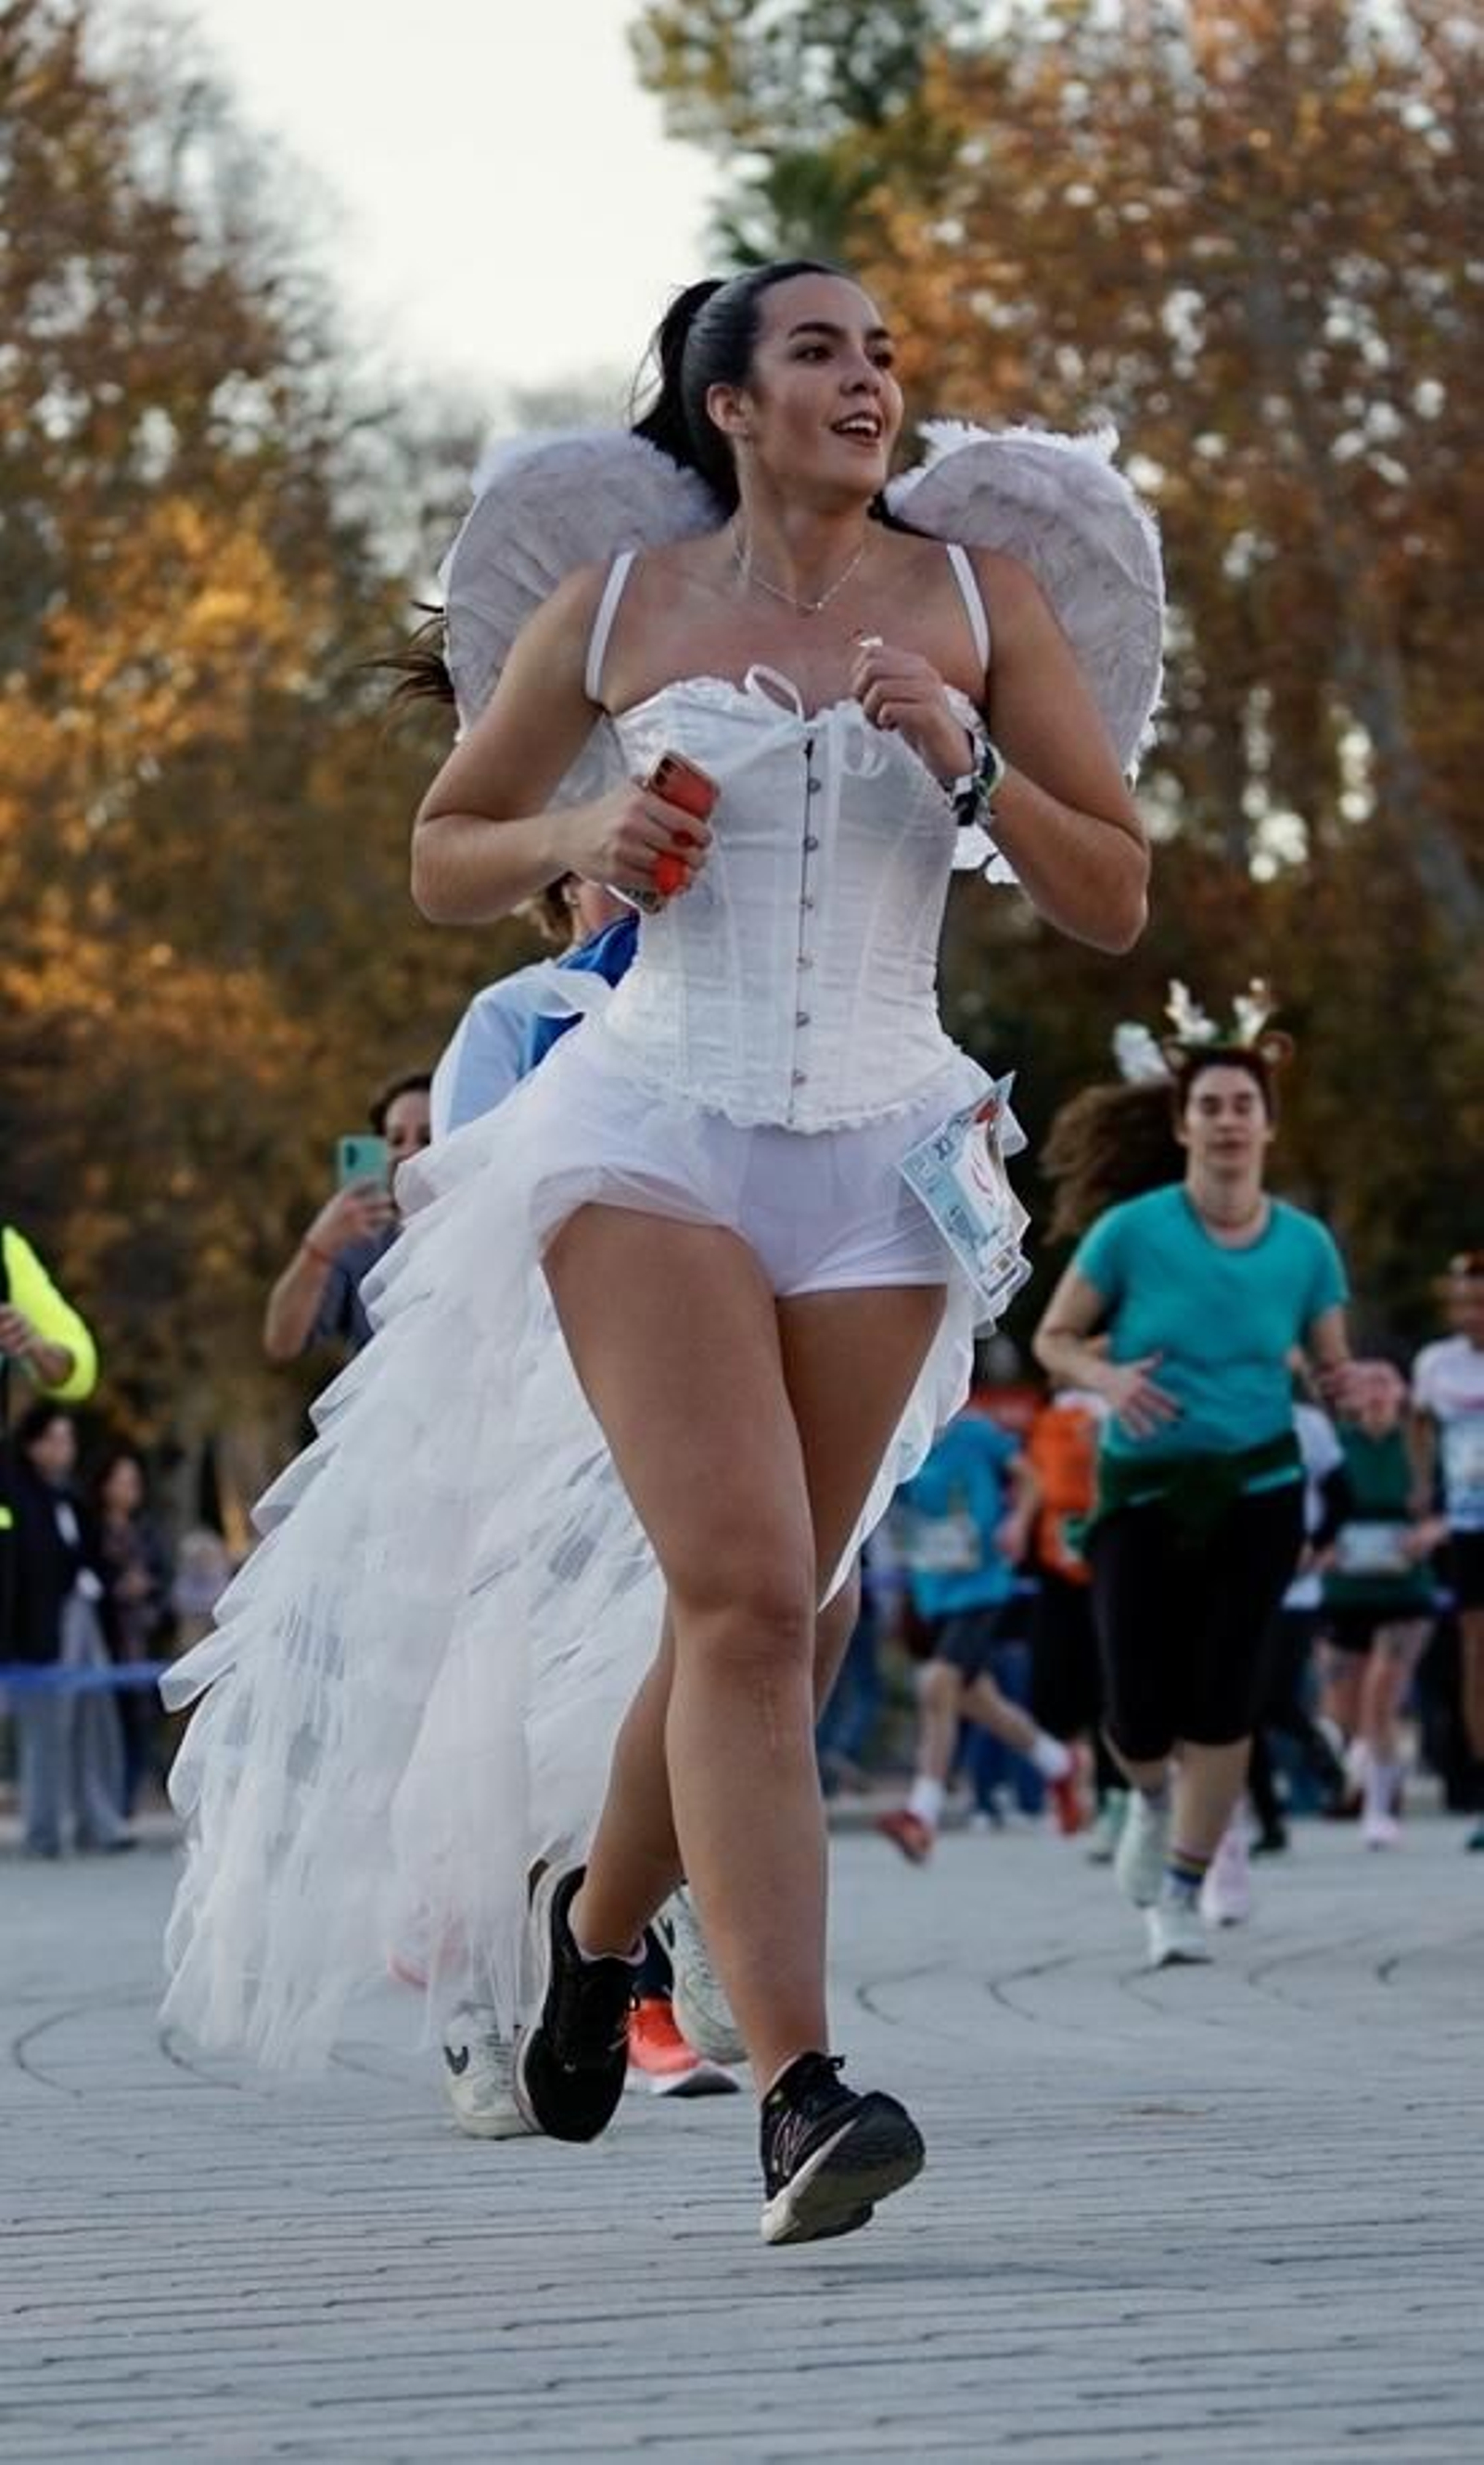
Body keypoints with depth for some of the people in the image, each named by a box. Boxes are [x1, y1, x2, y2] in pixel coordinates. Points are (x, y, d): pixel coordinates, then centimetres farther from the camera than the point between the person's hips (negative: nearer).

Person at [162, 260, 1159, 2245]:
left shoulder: (977, 596, 7)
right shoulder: (618, 609, 6)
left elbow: (1117, 902, 6)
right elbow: (443, 856, 17)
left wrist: (969, 765, -10)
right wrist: (577, 837, -4)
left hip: (878, 1148, 2)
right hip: (655, 1122, -2)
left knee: (738, 1618, 7)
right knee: (748, 1599, -18)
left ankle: (594, 1915, 37)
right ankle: (798, 2090, -24)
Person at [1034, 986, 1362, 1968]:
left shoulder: (1305, 1245, -2)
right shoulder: (1132, 1231, -9)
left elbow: (1333, 1369, 7)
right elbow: (1055, 1339, 0)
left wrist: (1360, 1389, -17)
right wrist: (1109, 1378, -21)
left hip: (1257, 1490, 1)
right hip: (1144, 1489, -1)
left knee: (1225, 1701, -9)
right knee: (1140, 1717, -4)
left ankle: (1181, 1897, 6)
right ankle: (1156, 1796, 34)